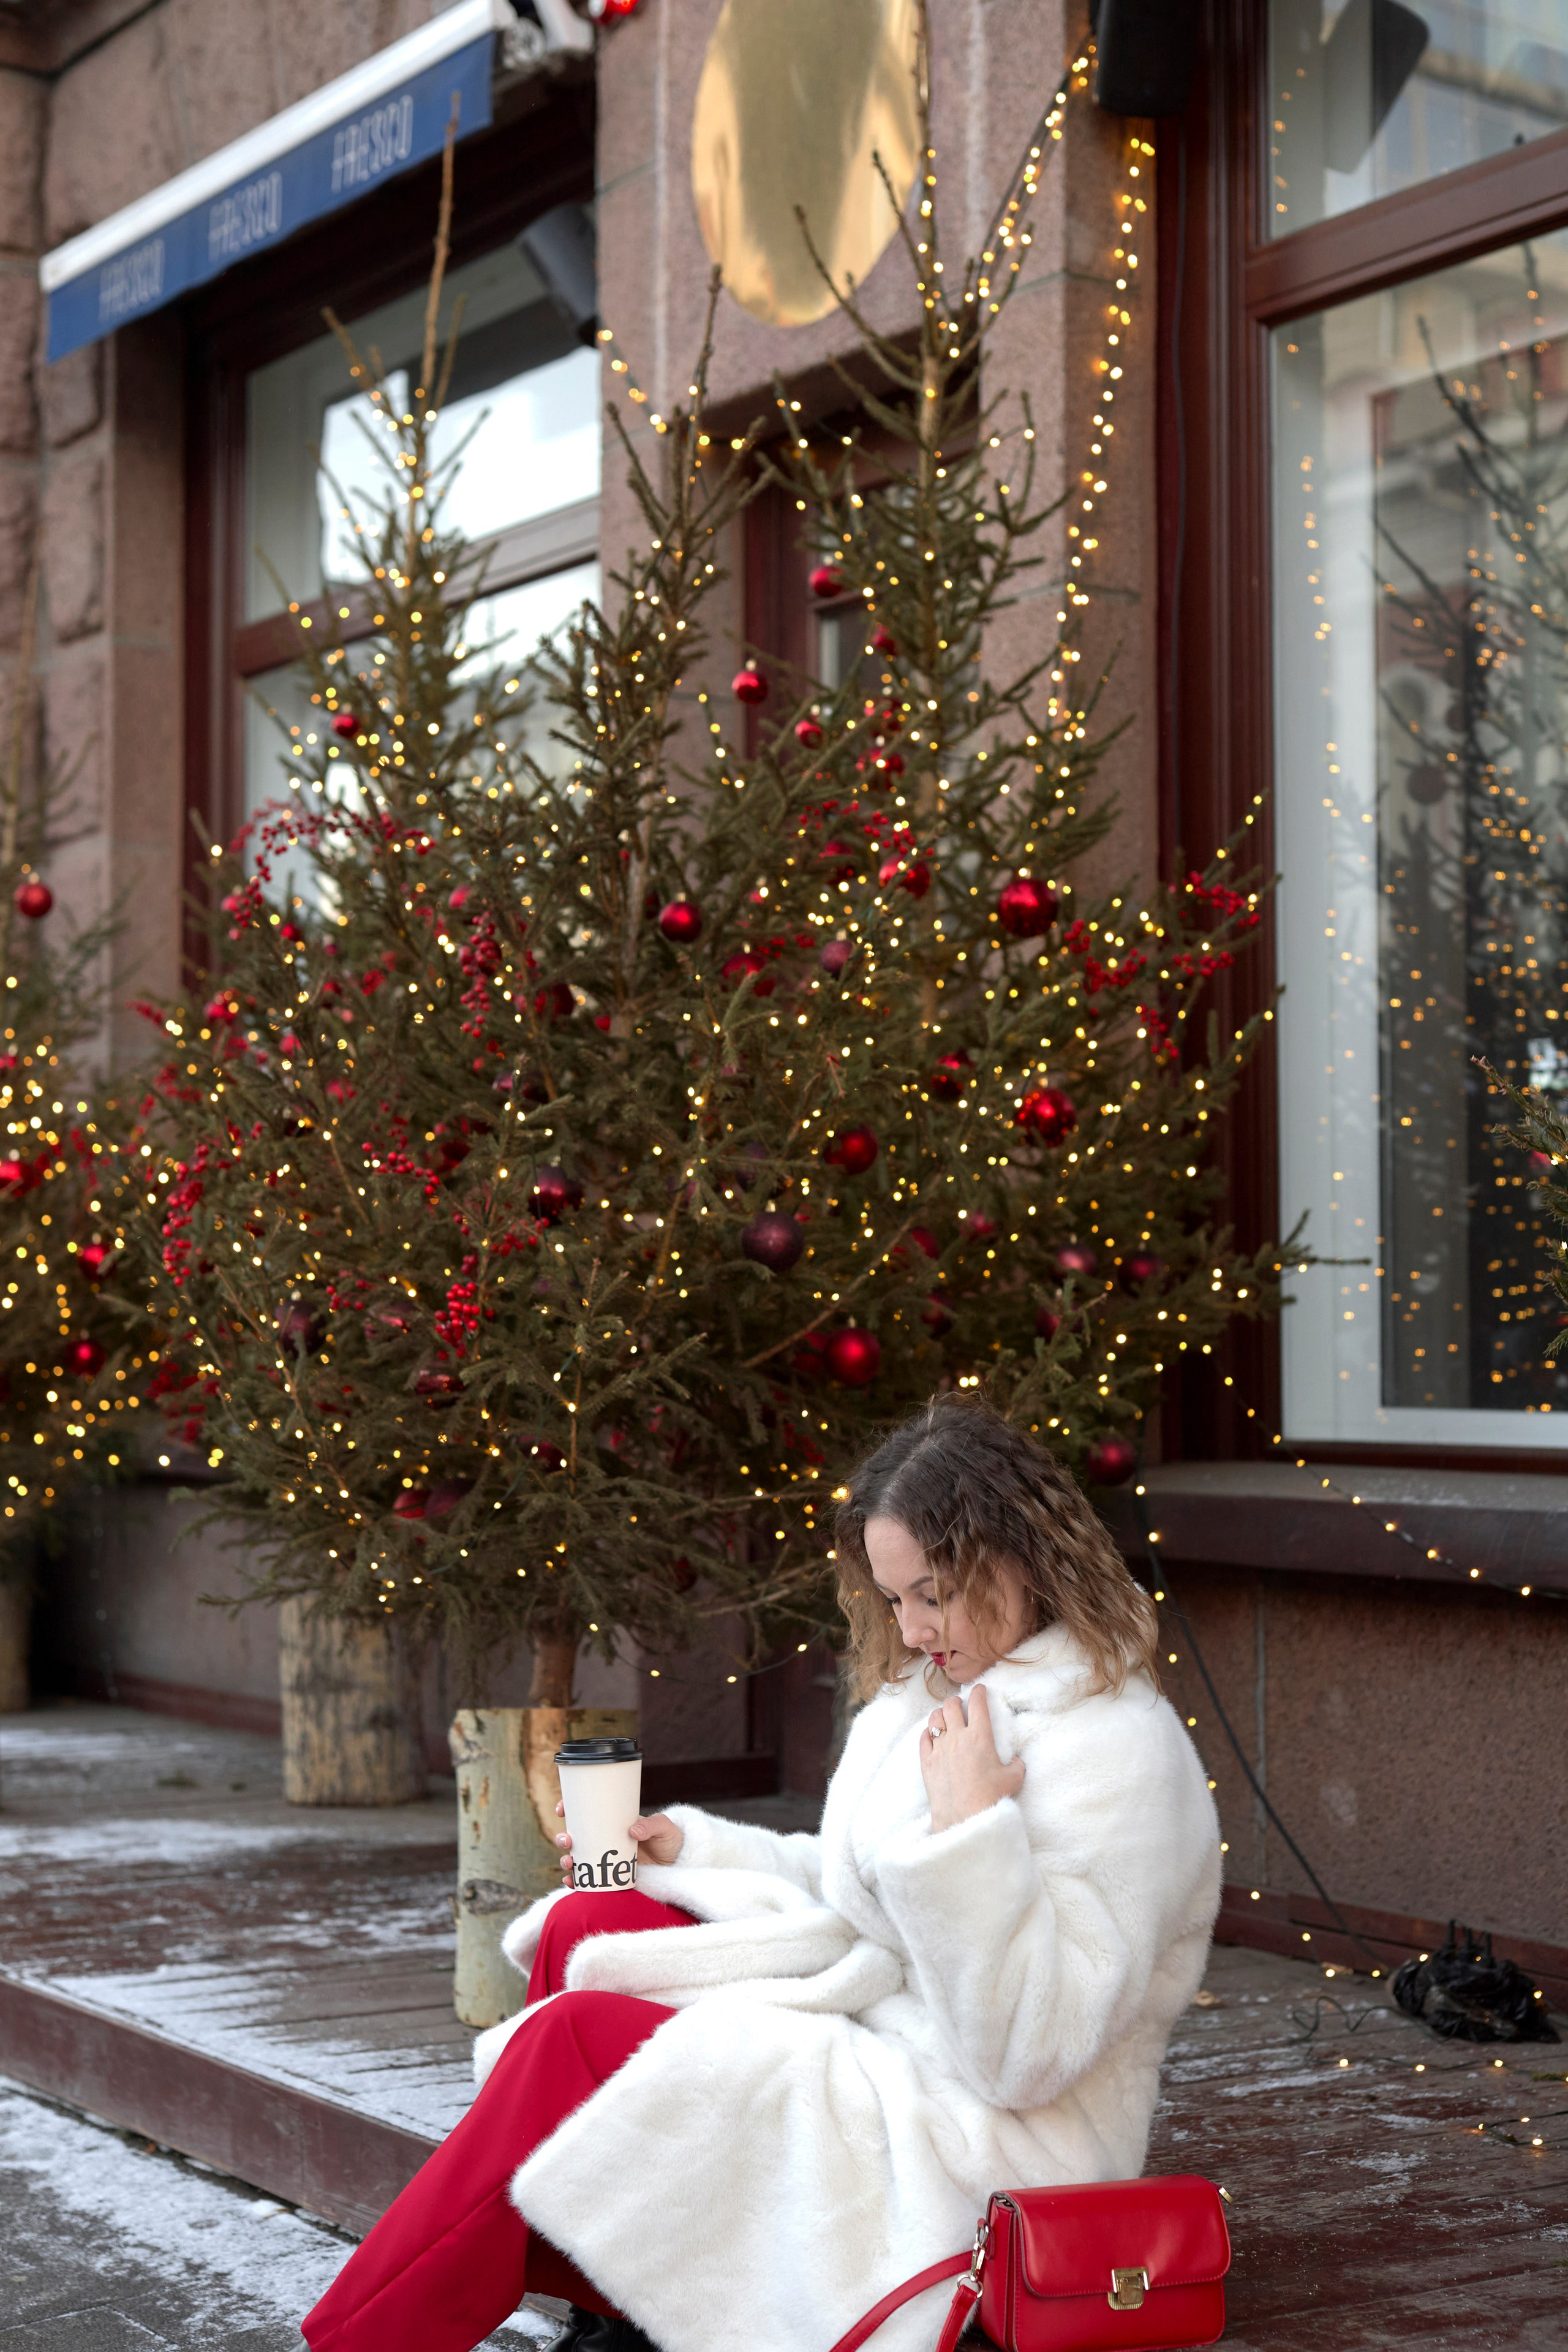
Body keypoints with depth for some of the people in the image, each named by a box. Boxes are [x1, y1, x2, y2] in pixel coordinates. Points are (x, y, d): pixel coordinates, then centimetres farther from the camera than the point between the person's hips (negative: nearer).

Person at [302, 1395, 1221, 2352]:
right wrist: (689, 1846, 10)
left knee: (568, 2042, -16)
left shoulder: (1117, 1753, -20)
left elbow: (1034, 2054, -23)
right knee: (583, 1929, 0)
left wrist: (971, 1831, -31)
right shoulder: (939, 1689, 10)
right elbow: (853, 1892, 22)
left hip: (976, 2151, -10)